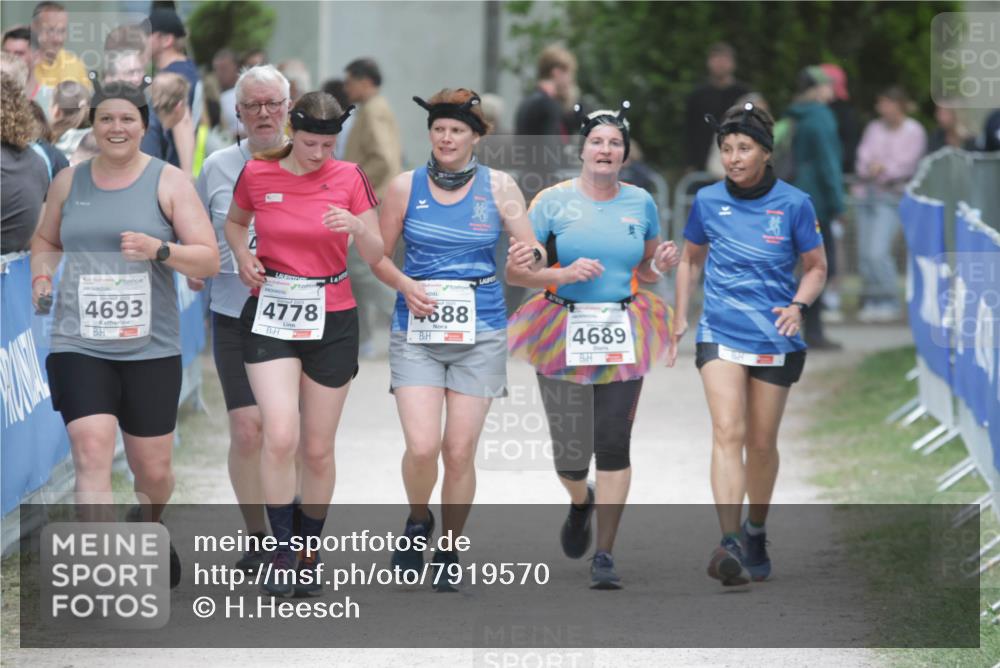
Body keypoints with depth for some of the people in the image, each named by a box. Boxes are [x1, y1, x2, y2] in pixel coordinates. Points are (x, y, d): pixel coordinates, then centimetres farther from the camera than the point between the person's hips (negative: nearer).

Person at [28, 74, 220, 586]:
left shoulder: (168, 183, 0)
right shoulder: (68, 183, 8)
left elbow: (208, 260, -3)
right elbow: (46, 240, 25)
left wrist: (159, 249, -21)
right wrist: (42, 274, 3)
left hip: (150, 349, 0)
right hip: (78, 346, 0)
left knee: (153, 470, 9)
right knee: (92, 452, -18)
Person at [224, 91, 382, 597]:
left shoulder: (349, 179, -3)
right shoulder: (257, 174, -3)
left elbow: (375, 256, 0)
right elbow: (234, 222, 16)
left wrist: (357, 227, -21)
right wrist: (243, 256, -4)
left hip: (332, 320, 1)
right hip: (270, 315, -1)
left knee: (317, 449, 7)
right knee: (280, 436, -18)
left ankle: (311, 551, 24)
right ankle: (282, 550, -4)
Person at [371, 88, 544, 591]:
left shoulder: (498, 187, 2)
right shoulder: (405, 187, 2)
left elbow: (531, 251, 2)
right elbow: (379, 256, 9)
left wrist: (531, 256, -22)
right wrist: (405, 286, -11)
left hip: (479, 332, 0)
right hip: (417, 330, 0)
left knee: (460, 451, 0)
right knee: (422, 447, -14)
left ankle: (448, 552, 18)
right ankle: (417, 522, 16)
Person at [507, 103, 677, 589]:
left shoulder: (641, 203, 8)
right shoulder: (553, 202, -2)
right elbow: (514, 271, -2)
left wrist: (661, 265, -2)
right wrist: (564, 275, -18)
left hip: (622, 337, 1)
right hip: (563, 337, -1)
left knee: (614, 445, -7)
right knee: (569, 452, 2)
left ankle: (604, 554, 1)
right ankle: (581, 501, 39)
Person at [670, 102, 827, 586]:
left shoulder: (793, 204, -4)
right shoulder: (708, 201, 2)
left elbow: (816, 268, 5)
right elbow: (691, 260, 18)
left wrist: (799, 304, -13)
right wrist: (680, 319, 12)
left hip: (775, 339, 0)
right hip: (720, 334, 0)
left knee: (761, 443, 8)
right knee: (727, 432, -17)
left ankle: (756, 536, 30)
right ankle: (729, 543, -28)